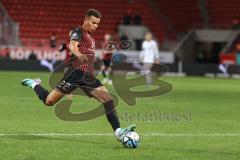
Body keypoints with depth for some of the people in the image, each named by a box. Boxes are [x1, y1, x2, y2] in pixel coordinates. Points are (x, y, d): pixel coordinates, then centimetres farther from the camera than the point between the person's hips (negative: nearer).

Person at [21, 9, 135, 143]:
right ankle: (34, 84, 29)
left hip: (88, 76, 7)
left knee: (108, 99, -11)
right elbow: (72, 45, -27)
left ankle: (118, 132, -16)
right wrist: (79, 56, -48)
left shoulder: (91, 38, 21)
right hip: (76, 73, -7)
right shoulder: (78, 32, -5)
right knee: (49, 101, -1)